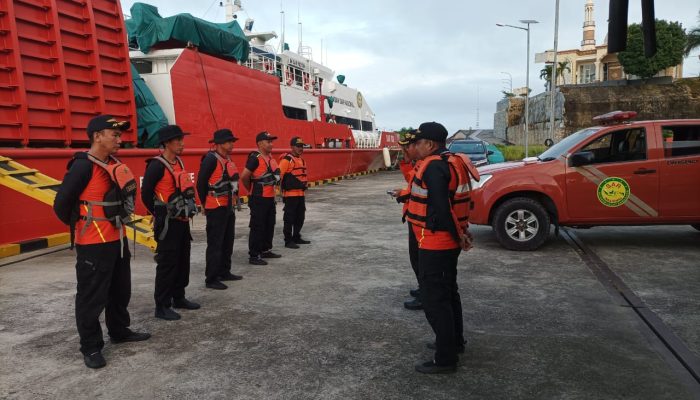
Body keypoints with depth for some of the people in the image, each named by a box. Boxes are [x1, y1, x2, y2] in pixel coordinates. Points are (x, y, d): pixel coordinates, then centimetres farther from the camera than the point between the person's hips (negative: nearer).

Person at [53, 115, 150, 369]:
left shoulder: (114, 164, 7)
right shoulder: (83, 166, -18)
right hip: (93, 245, -9)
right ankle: (91, 347, 15)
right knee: (92, 296, 2)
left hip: (117, 240, 9)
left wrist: (119, 222, 13)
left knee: (120, 290, 20)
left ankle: (120, 331, 36)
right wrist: (79, 225, 0)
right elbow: (61, 203, -16)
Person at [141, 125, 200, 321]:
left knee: (183, 260, 15)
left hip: (182, 220, 8)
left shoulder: (179, 162, 10)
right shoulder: (157, 165, -15)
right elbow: (146, 194, -14)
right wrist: (160, 214, -5)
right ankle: (162, 306, 7)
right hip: (167, 223, -8)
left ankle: (178, 297, 28)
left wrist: (187, 211, 13)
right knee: (167, 263, -3)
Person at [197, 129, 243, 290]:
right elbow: (201, 183, -14)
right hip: (216, 209, -9)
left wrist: (234, 196, 13)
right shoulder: (211, 159, -15)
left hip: (229, 207, 9)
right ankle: (211, 279, 3)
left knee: (227, 242, 16)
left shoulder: (227, 159, 13)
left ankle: (224, 272, 28)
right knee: (215, 244, -4)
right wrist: (206, 204, -6)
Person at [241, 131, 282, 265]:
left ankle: (266, 250, 30)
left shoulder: (270, 157, 11)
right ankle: (254, 256, 2)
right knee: (257, 227, -4)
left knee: (269, 225, 17)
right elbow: (244, 176, -19)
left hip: (270, 197, 9)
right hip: (258, 199, -9)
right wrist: (252, 190, -2)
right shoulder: (255, 158, -17)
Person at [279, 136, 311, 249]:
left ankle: (297, 238, 28)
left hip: (300, 194, 9)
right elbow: (279, 175, -18)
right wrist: (285, 187, -15)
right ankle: (288, 241, 5)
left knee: (300, 217, 16)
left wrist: (305, 184, 15)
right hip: (290, 195, -9)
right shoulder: (286, 160, -13)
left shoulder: (301, 160, 16)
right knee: (289, 218, -2)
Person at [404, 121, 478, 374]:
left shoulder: (433, 166, -20)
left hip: (435, 242, -10)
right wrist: (461, 233, 15)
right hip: (448, 240, 10)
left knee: (434, 299, -3)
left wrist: (458, 235, -15)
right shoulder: (451, 162, 12)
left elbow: (441, 208, -24)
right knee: (447, 292, 22)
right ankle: (455, 342, 36)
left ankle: (445, 359, 5)